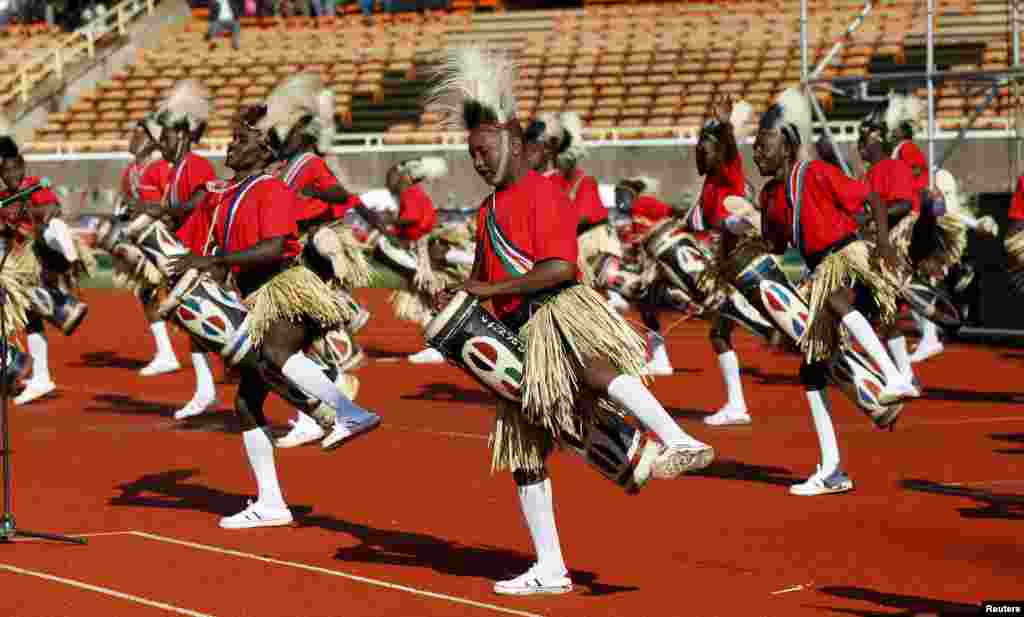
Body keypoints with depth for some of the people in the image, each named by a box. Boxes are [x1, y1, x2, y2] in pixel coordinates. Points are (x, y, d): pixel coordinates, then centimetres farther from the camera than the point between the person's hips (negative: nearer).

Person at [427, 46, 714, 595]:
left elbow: (559, 267, -18)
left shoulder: (543, 194, -5)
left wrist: (490, 290, -16)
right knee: (525, 456, 7)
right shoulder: (488, 210, 20)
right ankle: (550, 570, 13)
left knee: (594, 369, -42)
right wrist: (454, 297, 8)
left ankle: (680, 443, -54)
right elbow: (482, 277, 29)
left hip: (561, 309, -9)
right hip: (520, 333, 9)